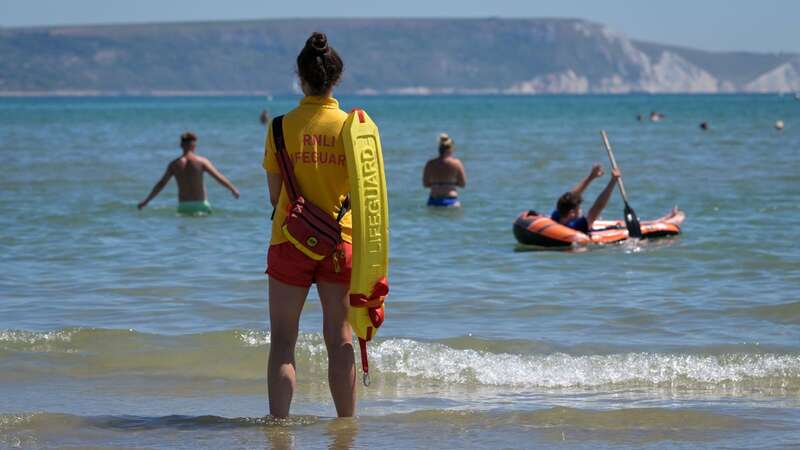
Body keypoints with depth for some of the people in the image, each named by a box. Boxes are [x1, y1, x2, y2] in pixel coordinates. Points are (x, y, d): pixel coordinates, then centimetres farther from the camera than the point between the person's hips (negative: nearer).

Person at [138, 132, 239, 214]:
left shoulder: (174, 164, 6)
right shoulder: (201, 161, -1)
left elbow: (161, 184, 8)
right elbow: (219, 177, 0)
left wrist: (146, 201, 16)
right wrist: (233, 189, 13)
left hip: (183, 206, 2)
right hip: (200, 205, -2)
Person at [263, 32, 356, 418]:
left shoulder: (282, 126, -6)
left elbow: (274, 194, 0)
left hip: (290, 241, -1)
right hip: (342, 243, 1)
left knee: (282, 342, 4)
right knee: (339, 340, 9)